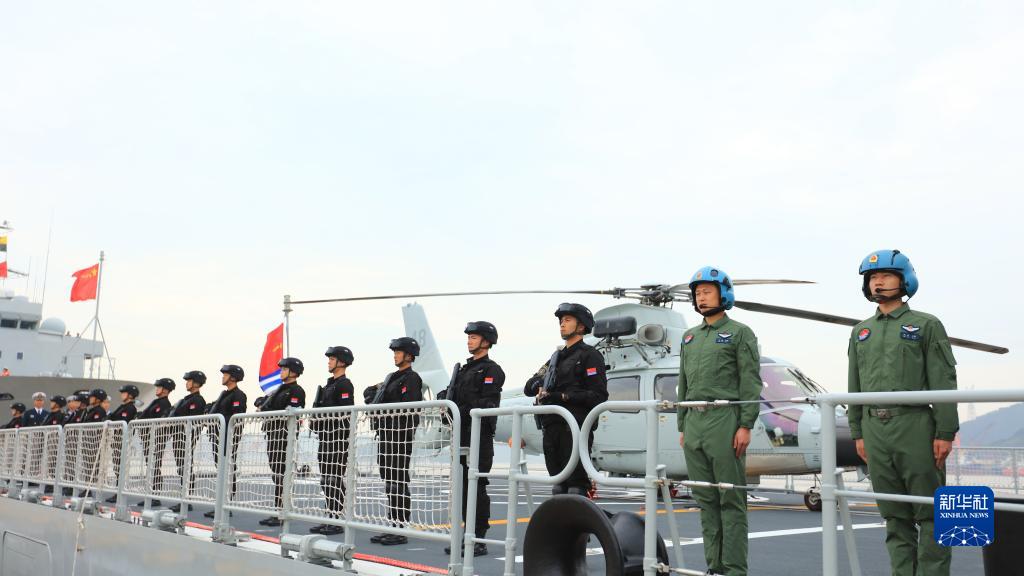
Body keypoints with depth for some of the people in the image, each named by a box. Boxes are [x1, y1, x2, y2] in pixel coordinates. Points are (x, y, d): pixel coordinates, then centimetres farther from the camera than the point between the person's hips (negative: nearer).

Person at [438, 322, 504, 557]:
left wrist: (461, 412, -21)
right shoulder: (464, 369, 23)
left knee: (476, 486, -8)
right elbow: (448, 393, 20)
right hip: (463, 435, 8)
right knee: (464, 486, 10)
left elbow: (487, 403, -15)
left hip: (480, 435, -8)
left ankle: (479, 540, -4)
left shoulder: (492, 370, -3)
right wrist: (444, 398, -2)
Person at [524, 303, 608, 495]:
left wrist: (563, 396, -16)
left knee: (576, 483, -9)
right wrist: (539, 386, -6)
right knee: (558, 485, 10)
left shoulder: (590, 355, -1)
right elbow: (529, 388, 17)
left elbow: (599, 396, -12)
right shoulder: (557, 357, 22)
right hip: (552, 427, 7)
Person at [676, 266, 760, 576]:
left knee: (731, 500, -4)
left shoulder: (740, 333, 2)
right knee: (706, 500, 8)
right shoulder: (689, 337, 19)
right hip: (694, 424, 6)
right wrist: (682, 427, 15)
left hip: (725, 422, -6)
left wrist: (745, 426, -13)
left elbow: (751, 383, -5)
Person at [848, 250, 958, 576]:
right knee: (895, 515, 9)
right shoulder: (861, 332, 17)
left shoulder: (926, 325, 3)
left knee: (929, 511, -1)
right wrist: (858, 433, 12)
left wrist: (945, 433, -10)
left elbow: (944, 381, -3)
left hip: (915, 426, -5)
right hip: (875, 429, 5)